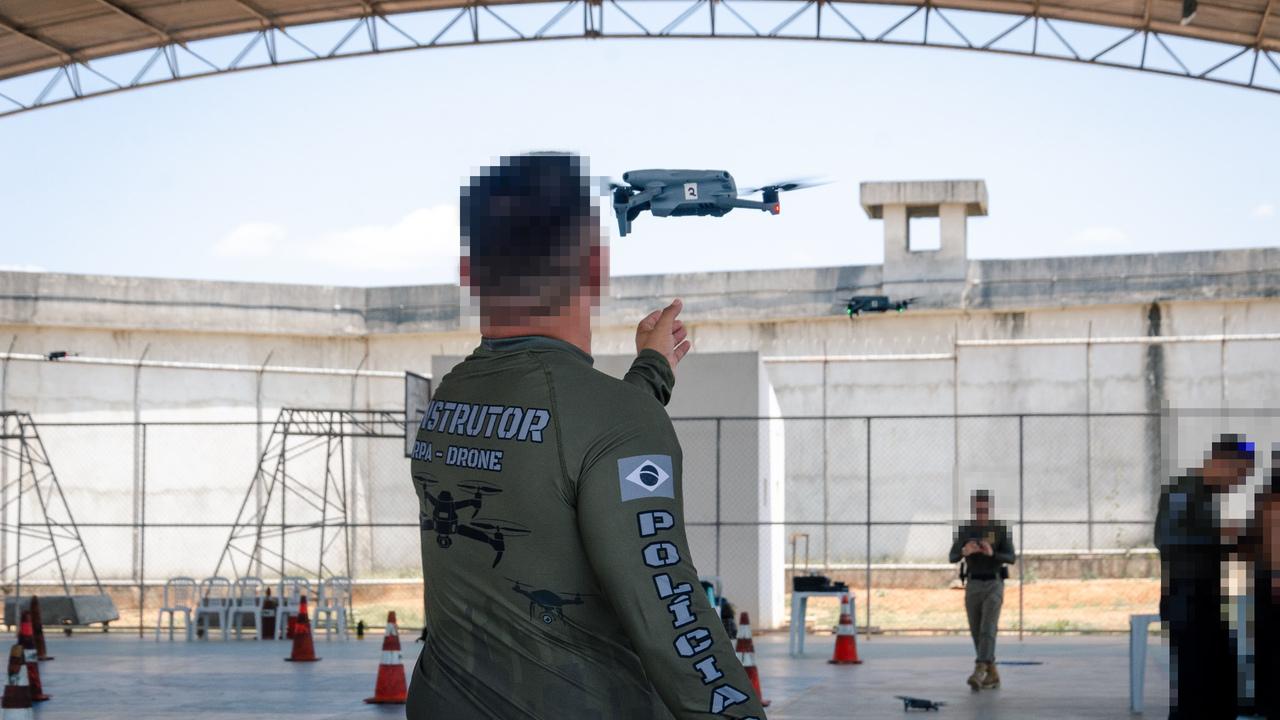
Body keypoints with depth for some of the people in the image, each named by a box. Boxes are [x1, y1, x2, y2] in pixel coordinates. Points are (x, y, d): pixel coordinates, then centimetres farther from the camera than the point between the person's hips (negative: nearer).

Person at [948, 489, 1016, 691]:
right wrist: (965, 552, -33)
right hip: (973, 587, 3)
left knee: (987, 630, -18)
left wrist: (991, 553, -34)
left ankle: (978, 673, -28)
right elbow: (953, 558, -9)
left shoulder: (1002, 530, -3)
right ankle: (993, 675, 20)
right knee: (977, 633, 5)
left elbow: (1011, 559, -13)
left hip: (994, 586, -3)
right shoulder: (964, 531, 3)